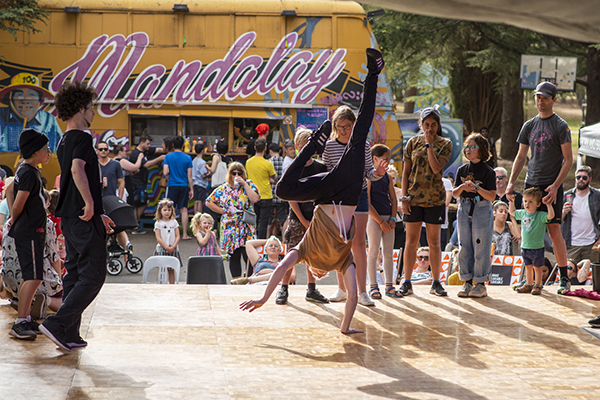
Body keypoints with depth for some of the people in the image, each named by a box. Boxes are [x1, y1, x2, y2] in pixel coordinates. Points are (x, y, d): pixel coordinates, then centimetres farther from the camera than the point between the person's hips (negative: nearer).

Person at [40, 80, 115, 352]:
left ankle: (69, 336, 12)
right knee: (92, 277, -5)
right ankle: (57, 324, -12)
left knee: (74, 274, 12)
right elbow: (77, 169, -30)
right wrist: (91, 204, -23)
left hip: (70, 218, 9)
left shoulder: (64, 142, 18)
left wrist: (97, 215, 27)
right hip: (85, 220, -9)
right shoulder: (82, 138, -13)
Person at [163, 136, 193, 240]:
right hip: (184, 186, 1)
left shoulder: (168, 156, -3)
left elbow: (165, 173, -9)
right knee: (184, 210, 5)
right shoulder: (187, 158, 0)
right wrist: (191, 189, 7)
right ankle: (185, 234, 5)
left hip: (172, 186, -1)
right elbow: (189, 176, 1)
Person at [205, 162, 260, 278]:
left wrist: (244, 184, -12)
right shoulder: (223, 189, 9)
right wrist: (223, 211, 3)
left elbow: (255, 199, -13)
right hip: (230, 228, 2)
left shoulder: (249, 185, 5)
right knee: (233, 256, 6)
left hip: (246, 228, -2)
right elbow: (209, 202, 11)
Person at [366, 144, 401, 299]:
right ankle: (373, 286, 2)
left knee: (388, 253, 6)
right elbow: (367, 204, -12)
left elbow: (393, 200, 14)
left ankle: (389, 286, 11)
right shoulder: (368, 177, -7)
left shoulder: (387, 177, 13)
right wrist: (381, 222, -14)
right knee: (373, 252, -3)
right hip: (374, 218, -6)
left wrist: (392, 219, -2)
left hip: (388, 218, 6)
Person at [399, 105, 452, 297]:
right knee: (411, 240, 2)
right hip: (413, 197, 1)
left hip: (435, 198, 0)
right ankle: (407, 283, 7)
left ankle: (436, 283, 12)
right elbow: (406, 172, 5)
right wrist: (404, 197, -3)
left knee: (434, 241, 5)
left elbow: (436, 168, -14)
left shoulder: (445, 144, 1)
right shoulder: (413, 143, 4)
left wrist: (429, 144, -14)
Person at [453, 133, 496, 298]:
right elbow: (454, 194, 9)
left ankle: (481, 284, 3)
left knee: (480, 247, -4)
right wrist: (462, 187, -11)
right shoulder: (462, 170, 9)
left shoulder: (488, 171, -4)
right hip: (464, 209, 5)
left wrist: (476, 187, -22)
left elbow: (491, 196, -10)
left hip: (482, 209, -5)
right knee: (464, 247, 6)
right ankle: (467, 282, 14)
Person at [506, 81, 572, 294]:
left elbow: (568, 160, -5)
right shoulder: (529, 126, 13)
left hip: (552, 186, -5)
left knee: (554, 230, -9)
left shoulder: (561, 126, -2)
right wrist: (511, 182, 5)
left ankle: (564, 279, -4)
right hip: (531, 184, 5)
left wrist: (556, 186, -14)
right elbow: (520, 157, 18)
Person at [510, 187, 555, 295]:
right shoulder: (522, 213, 5)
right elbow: (512, 212, 23)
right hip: (525, 247, 6)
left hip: (537, 247, -6)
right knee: (528, 266, 17)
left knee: (537, 267, 3)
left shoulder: (540, 216, -15)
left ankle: (537, 286, 11)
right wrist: (511, 202, 13)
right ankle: (529, 285, 27)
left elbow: (550, 216, -33)